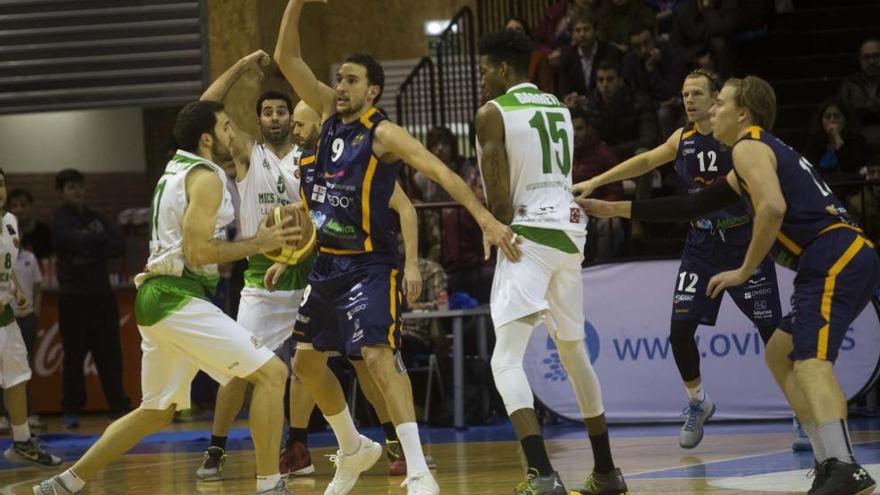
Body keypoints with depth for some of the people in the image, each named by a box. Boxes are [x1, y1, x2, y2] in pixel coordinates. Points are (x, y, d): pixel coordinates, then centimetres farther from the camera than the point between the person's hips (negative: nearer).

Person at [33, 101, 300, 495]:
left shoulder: (178, 167, 17)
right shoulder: (206, 178, -11)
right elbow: (197, 251, -19)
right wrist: (256, 244, -11)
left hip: (161, 296, 10)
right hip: (179, 299, -10)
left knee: (157, 411, 20)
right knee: (271, 373, -10)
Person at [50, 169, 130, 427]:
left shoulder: (96, 218, 14)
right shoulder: (60, 221, -1)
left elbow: (119, 245, 1)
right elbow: (77, 241, -20)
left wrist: (93, 252, -13)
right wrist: (101, 239, -3)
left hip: (102, 292, 5)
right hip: (73, 296, -5)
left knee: (110, 353, 2)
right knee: (74, 355, -2)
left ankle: (118, 405, 6)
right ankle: (71, 410, 5)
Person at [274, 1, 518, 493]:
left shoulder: (383, 133, -13)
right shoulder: (330, 114, 6)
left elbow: (439, 170, -24)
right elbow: (287, 58, 6)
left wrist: (485, 218, -38)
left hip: (371, 265, -8)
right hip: (328, 263, 8)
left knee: (379, 355, -21)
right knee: (306, 360, 14)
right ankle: (354, 449, 34)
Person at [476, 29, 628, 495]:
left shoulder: (492, 113, -6)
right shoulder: (560, 108, 16)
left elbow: (500, 198, -11)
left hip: (527, 235, -7)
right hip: (570, 233, 7)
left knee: (507, 360, -10)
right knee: (574, 354, 21)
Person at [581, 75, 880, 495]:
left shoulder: (748, 146, -2)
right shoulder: (767, 150, 29)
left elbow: (773, 208, -21)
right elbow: (694, 206, 33)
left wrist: (745, 271, -11)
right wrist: (616, 209, 35)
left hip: (835, 259, -10)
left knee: (810, 359, -23)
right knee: (779, 354, 18)